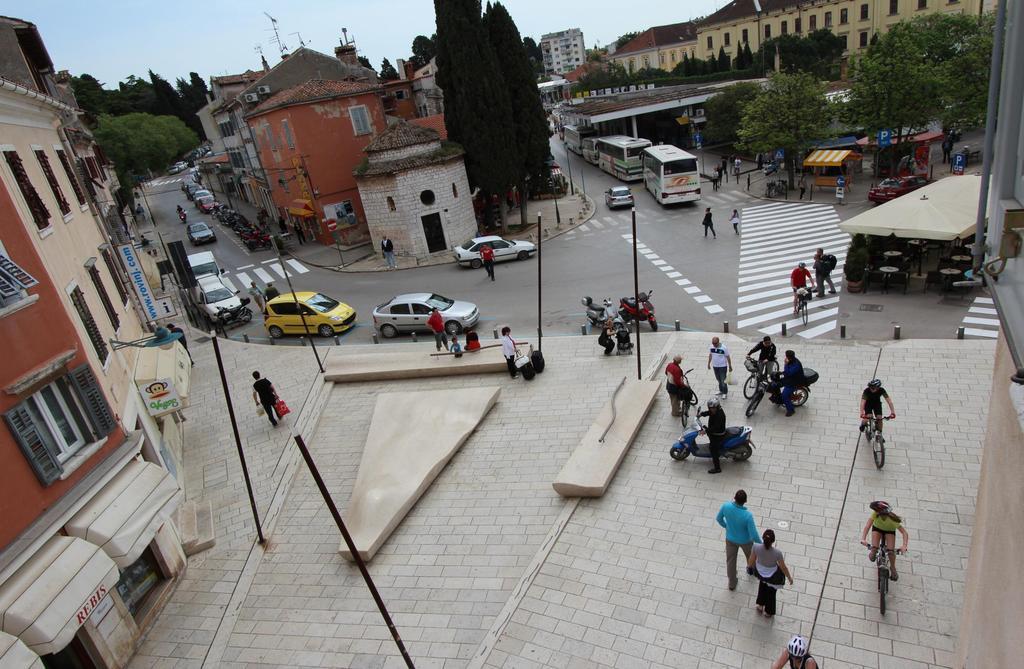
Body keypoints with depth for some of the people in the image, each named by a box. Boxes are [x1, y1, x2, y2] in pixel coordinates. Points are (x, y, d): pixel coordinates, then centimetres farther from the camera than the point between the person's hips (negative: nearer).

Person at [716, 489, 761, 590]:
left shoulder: (726, 506, -30)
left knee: (730, 560, 23)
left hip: (730, 539, 2)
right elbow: (754, 536, -30)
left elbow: (718, 519, -9)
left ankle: (732, 583, 42)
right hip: (745, 540, -2)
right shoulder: (748, 515, -39)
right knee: (750, 555, 33)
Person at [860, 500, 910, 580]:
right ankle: (873, 553, 22)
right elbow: (867, 526, -41)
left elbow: (904, 533, -38)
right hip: (877, 528, 1)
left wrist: (904, 546, -52)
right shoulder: (875, 514, -37)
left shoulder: (892, 519, -39)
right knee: (874, 548, -17)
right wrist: (863, 539, -53)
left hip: (890, 530, -1)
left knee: (891, 551, -13)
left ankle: (893, 568, 17)